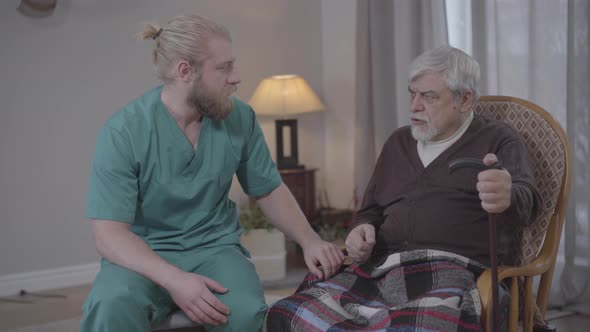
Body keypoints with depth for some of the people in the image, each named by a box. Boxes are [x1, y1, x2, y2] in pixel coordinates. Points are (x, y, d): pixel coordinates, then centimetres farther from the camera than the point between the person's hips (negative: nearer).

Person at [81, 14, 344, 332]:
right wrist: (173, 279, -33)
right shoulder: (122, 132, -14)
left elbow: (270, 190, 11)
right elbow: (109, 233, -18)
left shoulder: (240, 118, -2)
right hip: (144, 255, -2)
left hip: (215, 247, 3)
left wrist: (309, 240, -6)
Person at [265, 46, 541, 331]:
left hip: (453, 272, -5)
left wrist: (506, 198, -36)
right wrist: (361, 230, 9)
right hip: (377, 271, 5)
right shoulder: (398, 142, 27)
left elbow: (525, 202, -10)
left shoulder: (498, 140, 10)